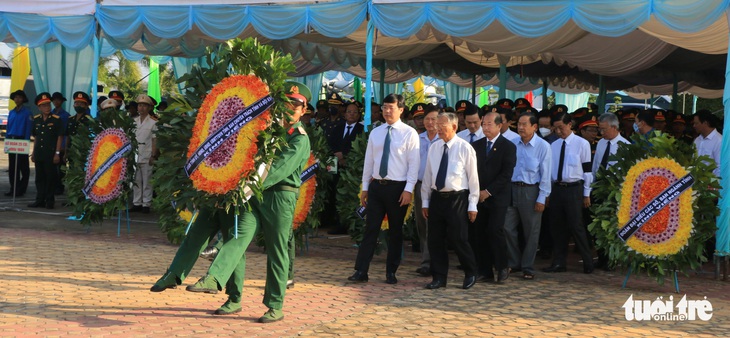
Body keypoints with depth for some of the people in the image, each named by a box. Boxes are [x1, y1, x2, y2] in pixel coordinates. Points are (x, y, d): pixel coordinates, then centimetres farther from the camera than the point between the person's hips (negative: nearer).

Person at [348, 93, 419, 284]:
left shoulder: (409, 133, -5)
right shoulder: (375, 133, 9)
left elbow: (414, 164, -8)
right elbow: (368, 161, 11)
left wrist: (408, 189, -14)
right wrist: (365, 188, 10)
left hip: (398, 188, -3)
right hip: (376, 186, 3)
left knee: (395, 231, 7)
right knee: (370, 229, 2)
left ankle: (391, 273, 16)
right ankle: (361, 271, 2)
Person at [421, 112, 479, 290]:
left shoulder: (465, 148, -7)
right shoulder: (434, 147, 7)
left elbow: (473, 178, -6)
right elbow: (428, 175, 12)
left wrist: (472, 205, -8)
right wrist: (425, 201, 10)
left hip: (457, 199, -5)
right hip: (437, 197, 5)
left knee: (458, 239, -3)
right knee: (435, 240, 6)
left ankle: (471, 274, 18)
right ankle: (439, 278, 18)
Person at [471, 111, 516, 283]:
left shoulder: (508, 146, -1)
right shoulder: (476, 145, 13)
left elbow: (506, 174, -9)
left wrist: (488, 191, -13)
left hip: (497, 197, -4)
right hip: (478, 196, 4)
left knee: (495, 230, -14)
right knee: (478, 233, 1)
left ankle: (502, 267, 3)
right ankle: (485, 272, 7)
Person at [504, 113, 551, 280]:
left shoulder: (543, 146, -7)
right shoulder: (513, 144, 4)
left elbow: (545, 174, -8)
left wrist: (542, 198, -10)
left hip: (531, 191, -4)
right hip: (512, 189, 4)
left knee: (531, 232, 6)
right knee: (507, 227, 3)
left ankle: (528, 268, 18)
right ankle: (514, 262, 21)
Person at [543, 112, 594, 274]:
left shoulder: (582, 144, -3)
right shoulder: (554, 145, 12)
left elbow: (587, 170, -4)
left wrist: (586, 194, -5)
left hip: (574, 189, -5)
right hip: (556, 188, 5)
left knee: (576, 226, -6)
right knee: (557, 227, 8)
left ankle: (588, 263, 6)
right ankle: (559, 263, 16)